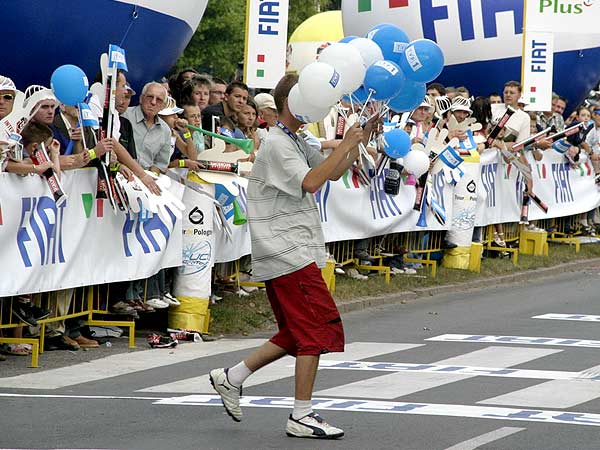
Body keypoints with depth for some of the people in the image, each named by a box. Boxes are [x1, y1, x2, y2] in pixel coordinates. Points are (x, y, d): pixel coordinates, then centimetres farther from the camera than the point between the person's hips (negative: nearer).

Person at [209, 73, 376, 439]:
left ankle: (231, 377, 19)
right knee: (319, 327, -9)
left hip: (287, 254, 10)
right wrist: (346, 145, -21)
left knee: (296, 333, 14)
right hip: (289, 254, -10)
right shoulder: (277, 145, -13)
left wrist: (361, 139, 10)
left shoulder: (296, 144, 19)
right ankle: (301, 416, -7)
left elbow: (334, 173, 22)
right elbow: (310, 182, -25)